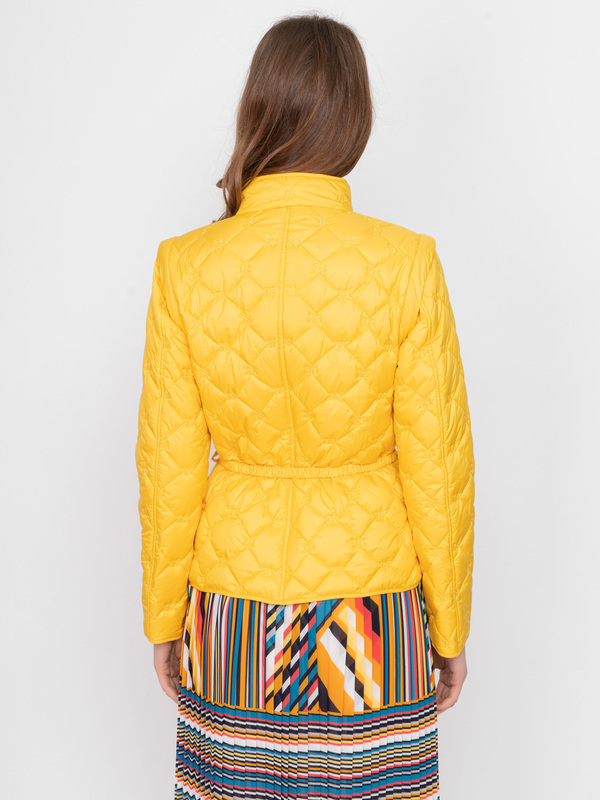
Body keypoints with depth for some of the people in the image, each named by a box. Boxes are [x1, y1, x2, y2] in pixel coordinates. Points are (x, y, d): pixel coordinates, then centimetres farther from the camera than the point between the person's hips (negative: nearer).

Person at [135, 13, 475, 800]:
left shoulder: (185, 266, -12)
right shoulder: (405, 264, -16)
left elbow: (170, 470, -6)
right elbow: (436, 469, -10)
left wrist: (164, 619, 8)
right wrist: (450, 625, 4)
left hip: (236, 609, 1)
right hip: (372, 606, -1)